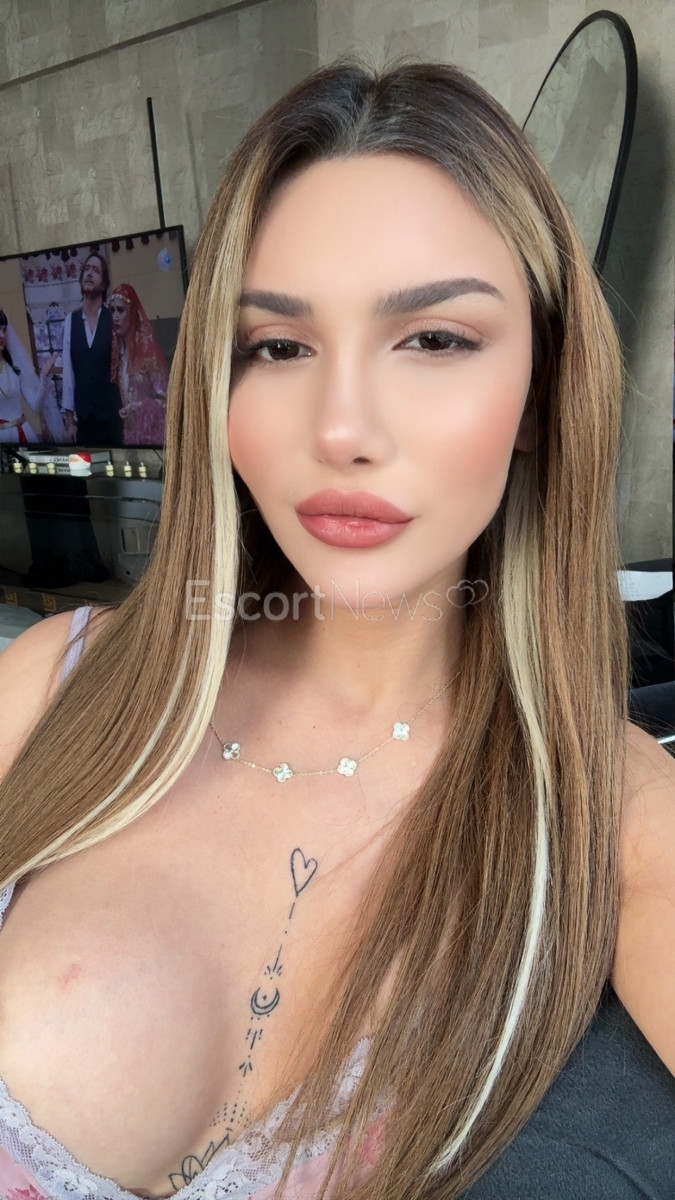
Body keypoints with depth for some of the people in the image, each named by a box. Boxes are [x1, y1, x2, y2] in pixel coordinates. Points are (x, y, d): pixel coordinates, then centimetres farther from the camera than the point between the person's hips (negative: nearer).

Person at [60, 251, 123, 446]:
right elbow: (68, 370, 4)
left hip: (110, 413, -2)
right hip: (83, 415, 2)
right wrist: (69, 419, 2)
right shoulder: (70, 320, 3)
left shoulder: (114, 319, -2)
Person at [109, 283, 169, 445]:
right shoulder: (117, 348, 7)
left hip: (151, 427, -5)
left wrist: (138, 407, -17)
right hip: (129, 429, 5)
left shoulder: (147, 346, -11)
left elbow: (165, 398, -10)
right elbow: (120, 395, 15)